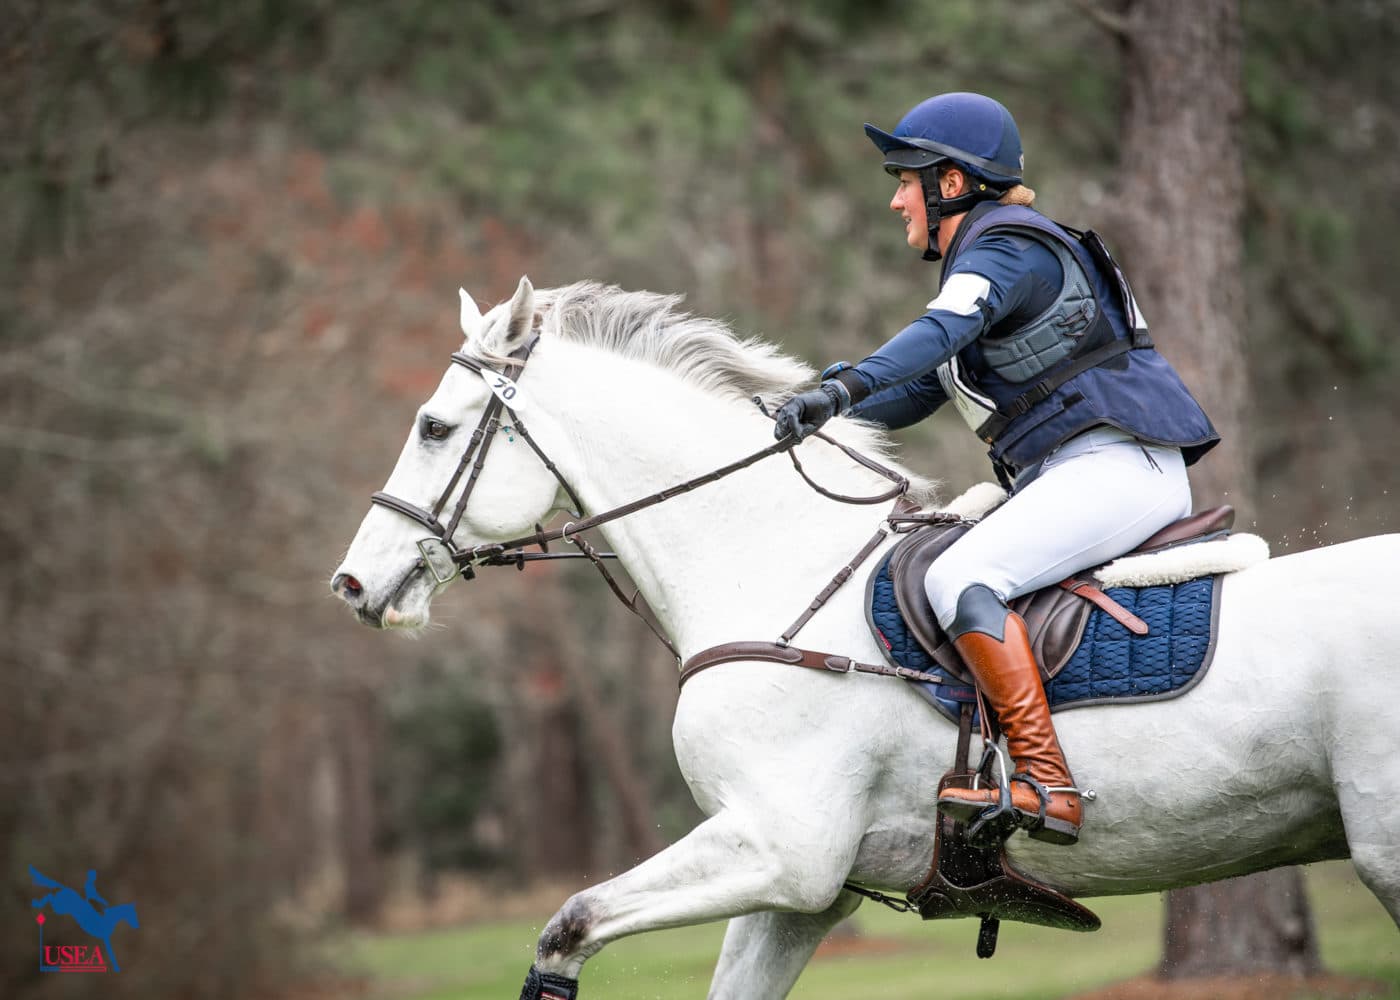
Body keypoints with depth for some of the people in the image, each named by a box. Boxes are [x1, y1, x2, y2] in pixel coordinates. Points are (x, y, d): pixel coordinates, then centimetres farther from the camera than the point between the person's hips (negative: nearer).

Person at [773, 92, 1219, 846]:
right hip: (1073, 476, 11)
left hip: (1115, 466, -11)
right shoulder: (980, 264, 23)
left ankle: (1047, 785, -35)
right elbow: (918, 391, 29)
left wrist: (845, 385, -45)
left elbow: (941, 331, -30)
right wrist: (815, 419, 19)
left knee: (960, 580, -27)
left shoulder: (1006, 252, -9)